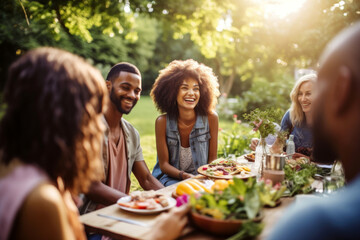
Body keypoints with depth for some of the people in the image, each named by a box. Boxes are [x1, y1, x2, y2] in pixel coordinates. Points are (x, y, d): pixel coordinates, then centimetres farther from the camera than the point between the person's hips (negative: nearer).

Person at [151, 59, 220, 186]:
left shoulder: (210, 118, -10)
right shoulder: (163, 122, -12)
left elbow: (213, 158, -1)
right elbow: (163, 164, -7)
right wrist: (184, 176, -25)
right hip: (170, 177, -3)